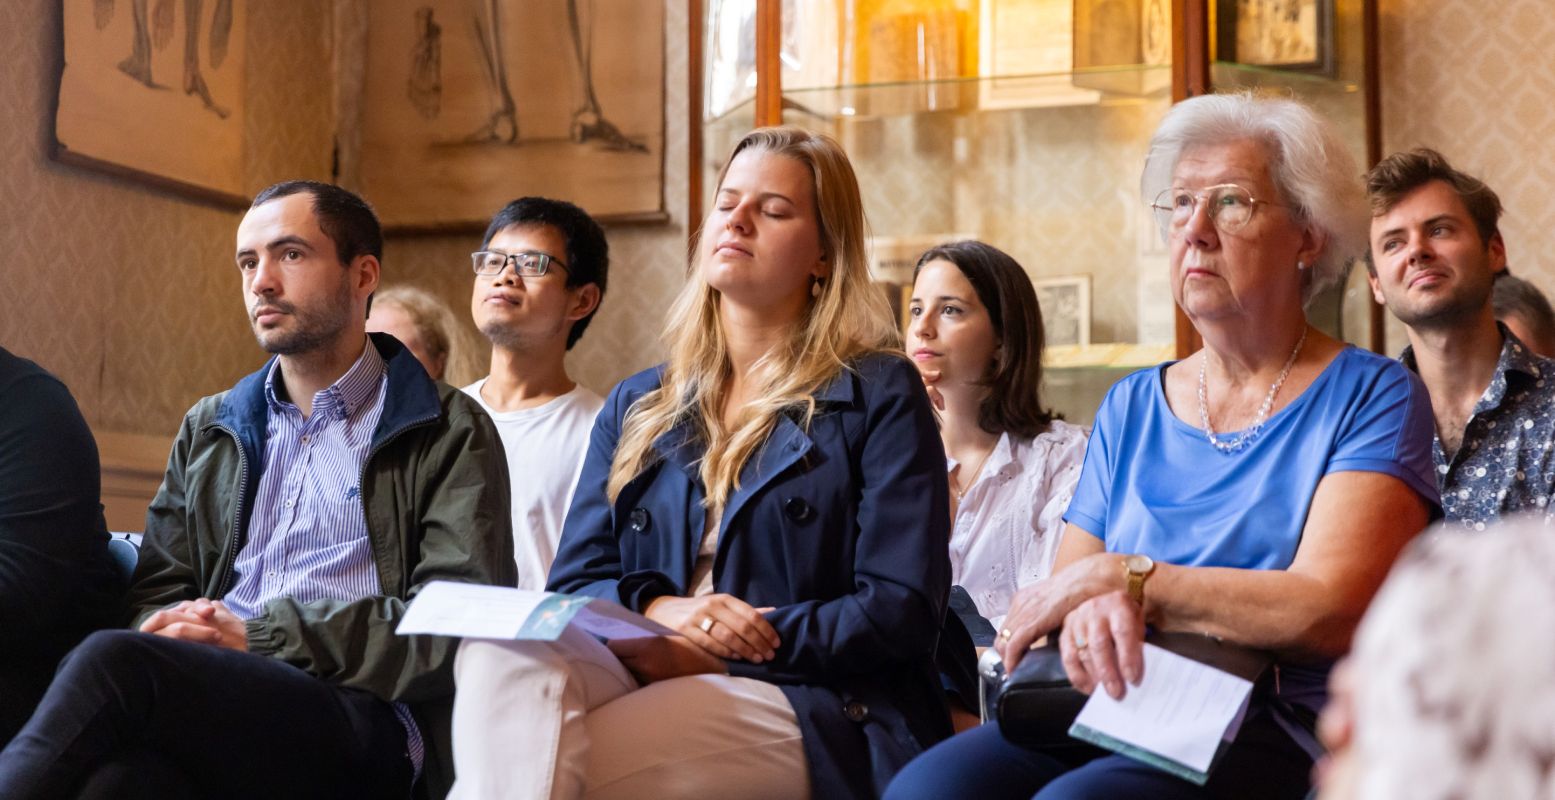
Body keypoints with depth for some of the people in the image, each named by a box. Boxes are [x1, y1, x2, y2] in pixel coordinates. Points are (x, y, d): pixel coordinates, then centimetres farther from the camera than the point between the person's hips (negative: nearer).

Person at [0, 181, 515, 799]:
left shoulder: (451, 433, 9)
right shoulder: (208, 428, 26)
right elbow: (156, 592, 20)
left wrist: (260, 636, -9)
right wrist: (178, 629, -7)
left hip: (360, 730, -3)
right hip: (214, 694, 3)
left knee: (113, 664, -33)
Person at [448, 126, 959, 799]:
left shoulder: (879, 396, 5)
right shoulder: (637, 406, 20)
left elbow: (902, 610, -4)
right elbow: (574, 583, 13)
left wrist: (713, 650, -12)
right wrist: (658, 611, -12)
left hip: (813, 706, -4)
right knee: (505, 651, -31)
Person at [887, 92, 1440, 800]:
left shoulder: (1371, 397, 4)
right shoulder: (1130, 408, 18)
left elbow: (1329, 612, -11)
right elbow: (1039, 610, 12)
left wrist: (1118, 578, -7)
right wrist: (1089, 614, -15)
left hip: (1275, 731, -4)